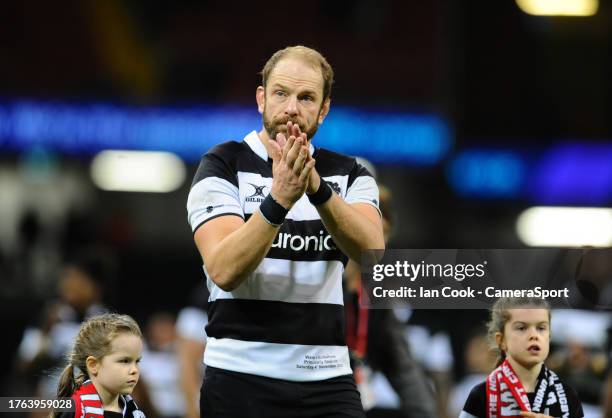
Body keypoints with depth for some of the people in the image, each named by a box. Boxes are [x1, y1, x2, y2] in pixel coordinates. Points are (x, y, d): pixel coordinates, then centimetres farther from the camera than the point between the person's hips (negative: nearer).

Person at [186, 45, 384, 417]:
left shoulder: (350, 174, 8)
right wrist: (279, 199, -28)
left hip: (328, 381, 2)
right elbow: (223, 270, -15)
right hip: (241, 379, -2)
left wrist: (317, 188, -28)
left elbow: (371, 249, -13)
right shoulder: (224, 165, -1)